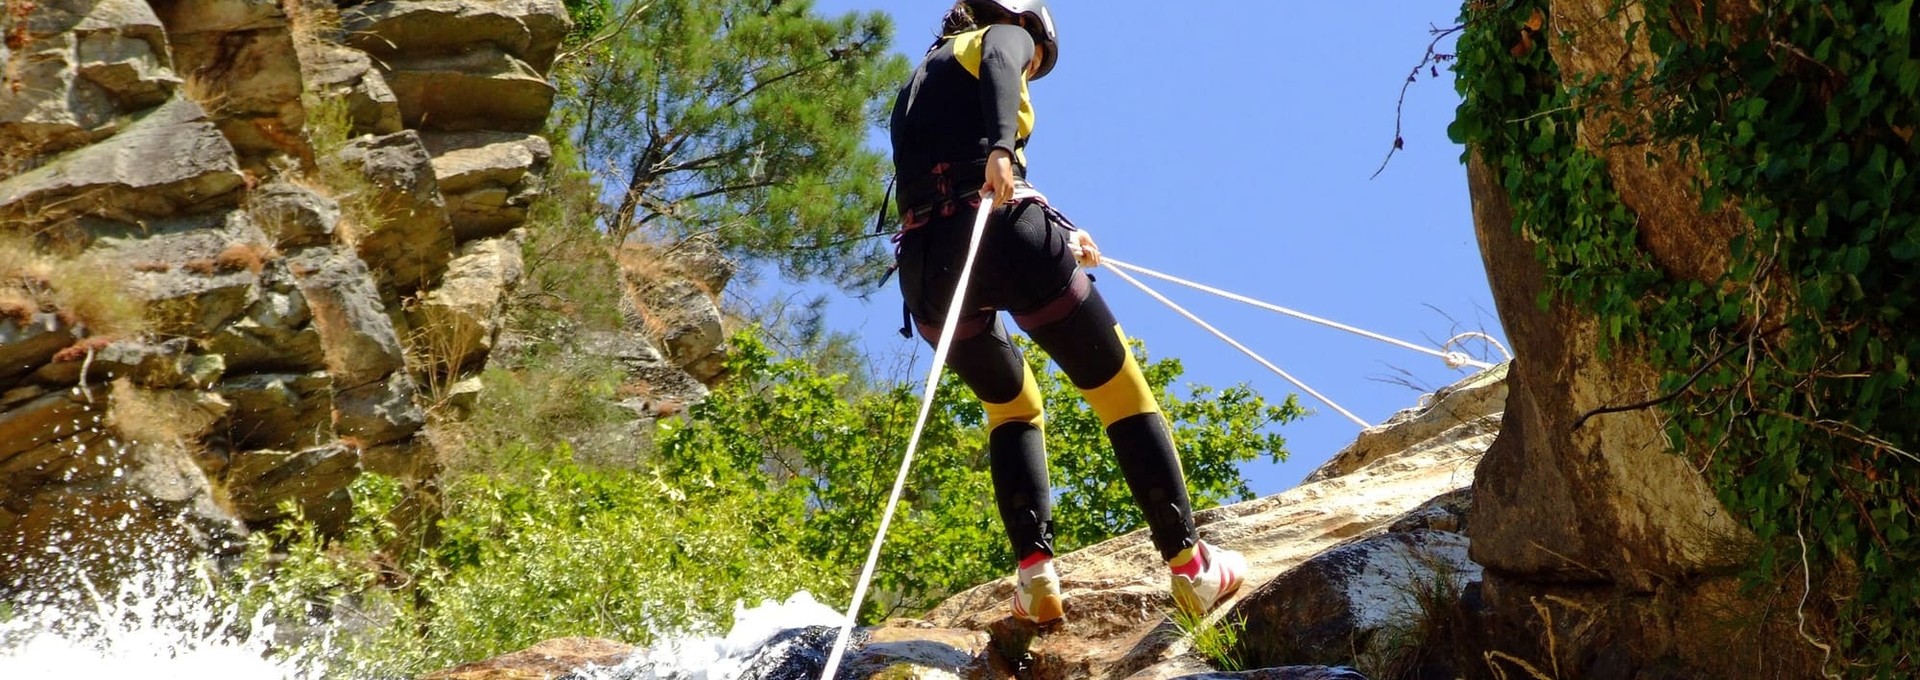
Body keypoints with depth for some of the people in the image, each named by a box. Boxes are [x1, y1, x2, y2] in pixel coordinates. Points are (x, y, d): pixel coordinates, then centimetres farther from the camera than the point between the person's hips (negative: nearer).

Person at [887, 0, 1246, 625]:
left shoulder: (919, 83, 34)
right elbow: (999, 68, -12)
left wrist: (1057, 236, 46)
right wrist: (1001, 146, -30)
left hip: (926, 262, 6)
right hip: (1004, 235, -6)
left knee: (1012, 405, 26)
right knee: (1121, 390, 7)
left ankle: (1035, 573, 6)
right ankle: (1190, 565, 4)